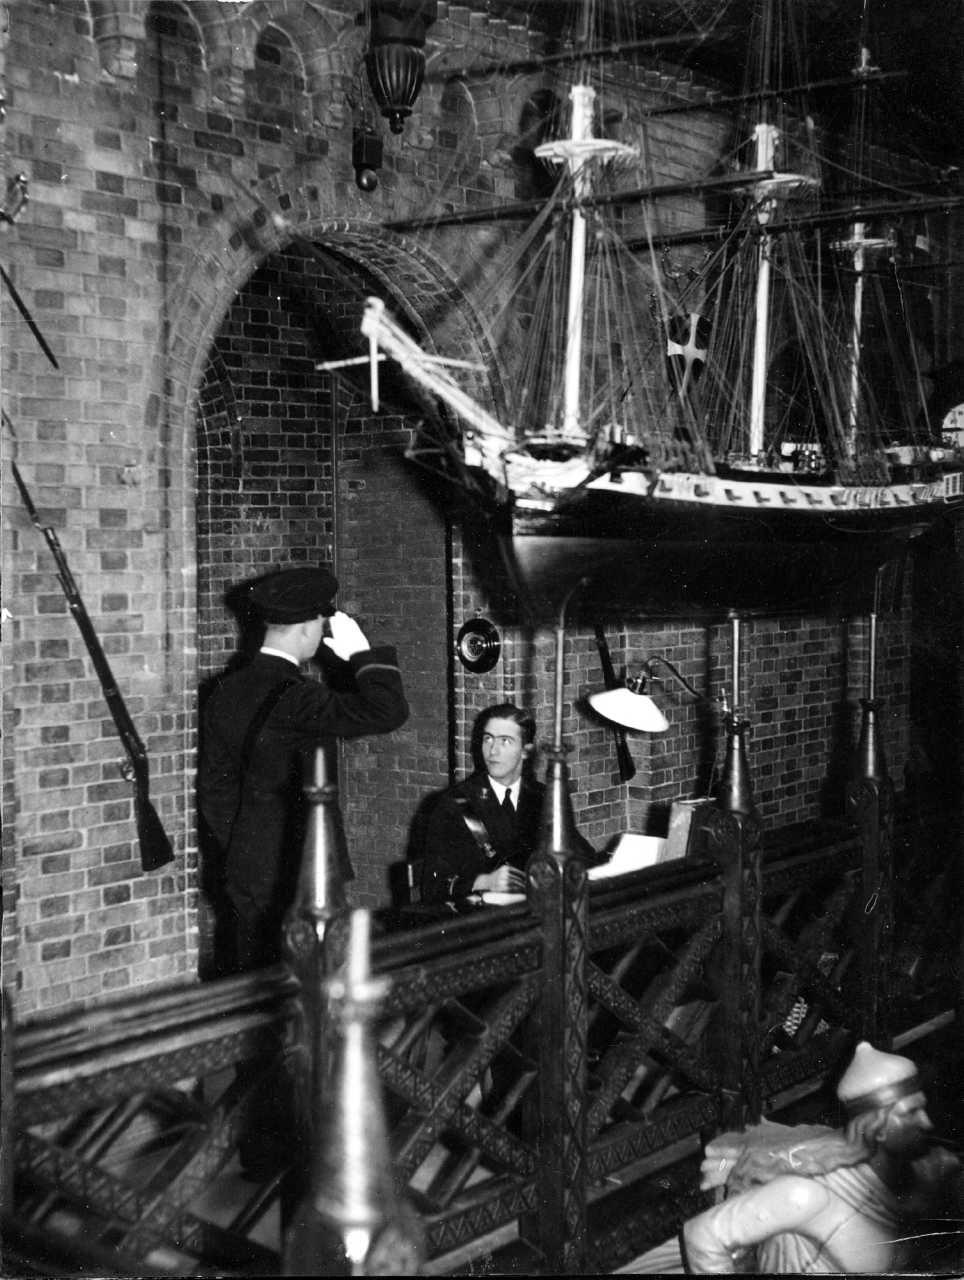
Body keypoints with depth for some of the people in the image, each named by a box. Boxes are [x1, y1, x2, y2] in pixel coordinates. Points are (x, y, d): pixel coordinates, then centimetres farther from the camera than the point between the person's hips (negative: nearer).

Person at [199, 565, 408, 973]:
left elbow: (214, 790, 13)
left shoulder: (226, 693, 6)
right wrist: (362, 652, -12)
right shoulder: (293, 698, -20)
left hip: (245, 872, 8)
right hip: (294, 878, -8)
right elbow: (388, 711, -25)